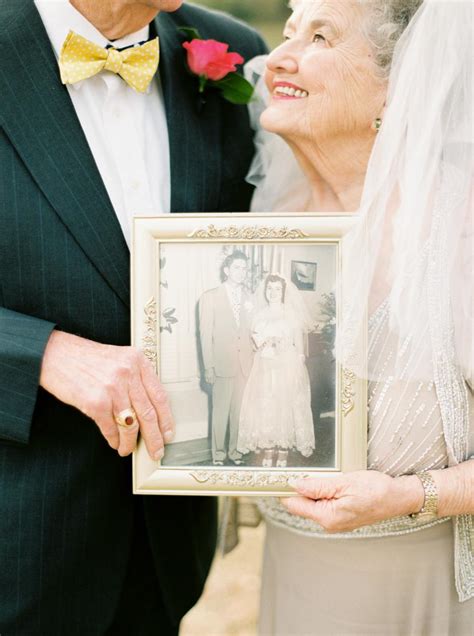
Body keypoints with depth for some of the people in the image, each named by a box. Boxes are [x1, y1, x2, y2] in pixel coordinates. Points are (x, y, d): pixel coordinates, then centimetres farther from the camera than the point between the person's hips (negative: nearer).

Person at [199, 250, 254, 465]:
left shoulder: (249, 298, 8)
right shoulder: (210, 297, -1)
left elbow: (250, 330, 13)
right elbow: (206, 334, -3)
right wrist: (209, 367, -7)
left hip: (245, 364, 3)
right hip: (223, 364, -3)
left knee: (239, 410, 8)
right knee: (221, 411, 2)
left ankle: (234, 449, 21)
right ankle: (218, 452, 15)